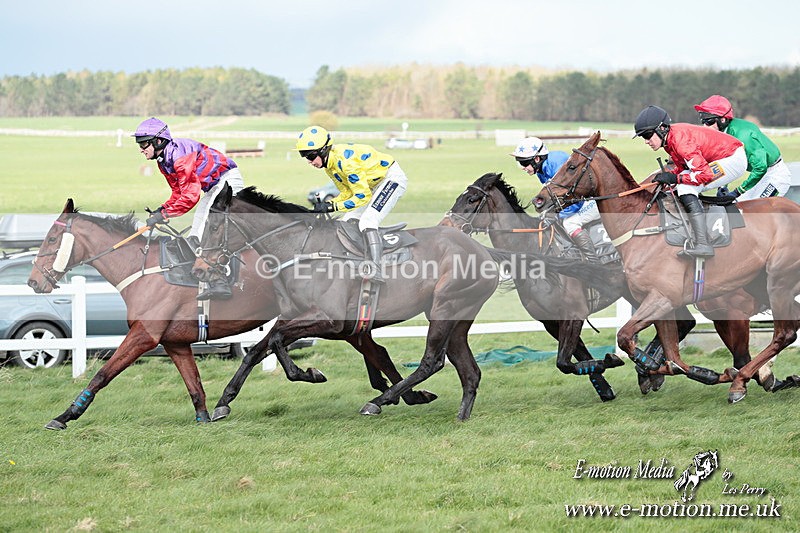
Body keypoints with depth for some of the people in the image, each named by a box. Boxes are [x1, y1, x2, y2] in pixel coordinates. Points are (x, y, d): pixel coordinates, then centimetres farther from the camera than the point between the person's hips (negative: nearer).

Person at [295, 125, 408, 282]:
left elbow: (363, 196, -29)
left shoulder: (344, 160, -30)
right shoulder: (329, 165, 0)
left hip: (393, 178, -10)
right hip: (374, 184, 10)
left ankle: (376, 270, -33)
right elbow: (347, 193, 6)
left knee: (367, 222, -26)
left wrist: (333, 206, -31)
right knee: (348, 222, 6)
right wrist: (325, 205, -11)